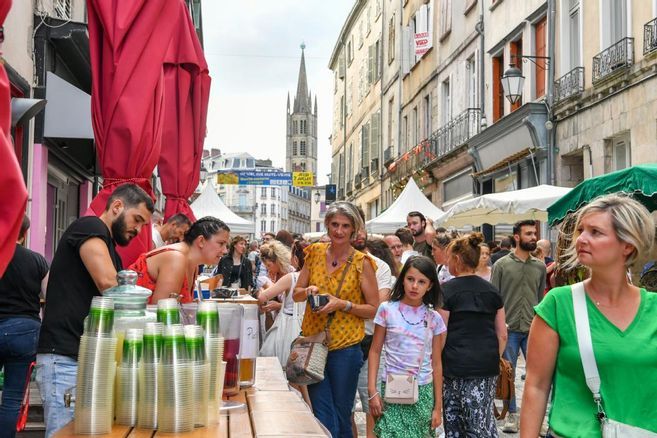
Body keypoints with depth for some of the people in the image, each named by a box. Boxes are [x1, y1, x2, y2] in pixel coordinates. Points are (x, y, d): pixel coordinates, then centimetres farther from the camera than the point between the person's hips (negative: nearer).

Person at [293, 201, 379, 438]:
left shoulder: (361, 263, -7)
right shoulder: (315, 252, 3)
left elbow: (374, 309, -5)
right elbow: (296, 293, 11)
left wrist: (343, 304, -18)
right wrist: (308, 292, -11)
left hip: (345, 349, -2)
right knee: (323, 419, 1)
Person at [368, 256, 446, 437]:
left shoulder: (434, 318, 3)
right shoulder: (387, 310, -2)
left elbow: (436, 363, 6)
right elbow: (375, 351, 2)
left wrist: (438, 407, 5)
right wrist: (372, 391, -4)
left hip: (423, 392, 2)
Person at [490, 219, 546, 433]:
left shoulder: (540, 266, 7)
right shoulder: (501, 265, -1)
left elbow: (542, 298, 11)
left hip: (533, 329, 2)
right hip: (509, 329, -2)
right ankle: (512, 414, 20)